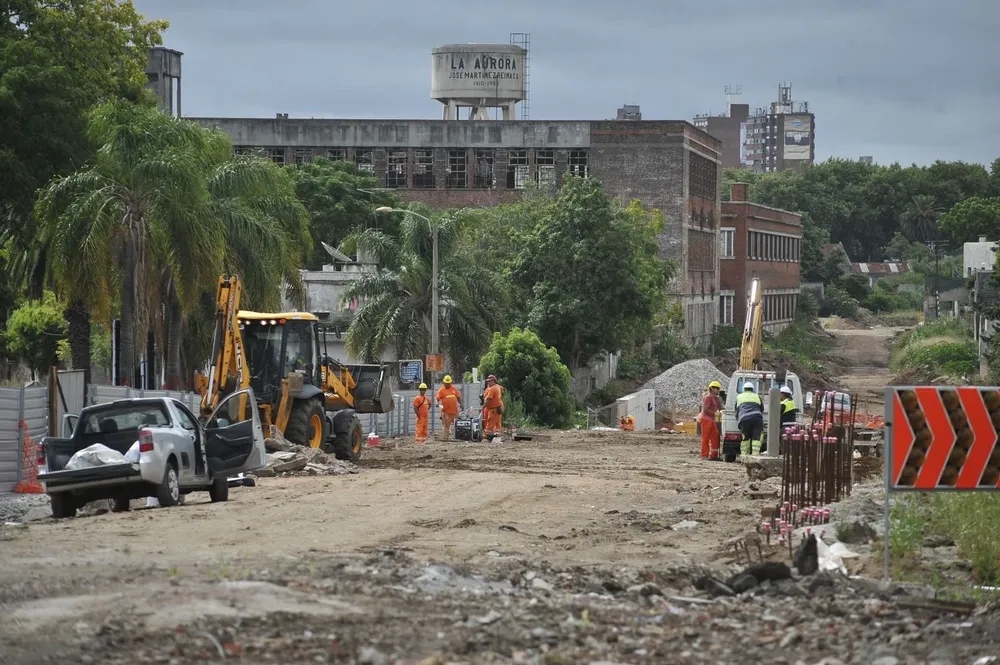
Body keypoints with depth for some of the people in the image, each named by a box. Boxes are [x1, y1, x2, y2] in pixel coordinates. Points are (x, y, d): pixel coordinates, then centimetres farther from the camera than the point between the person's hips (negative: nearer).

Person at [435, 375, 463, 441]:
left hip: (454, 410, 3)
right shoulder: (441, 390, 0)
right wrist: (438, 403, -29)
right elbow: (438, 398, -10)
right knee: (446, 425, -4)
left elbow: (458, 397, 17)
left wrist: (460, 404, 5)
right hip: (446, 411, -3)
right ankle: (446, 437, 0)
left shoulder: (454, 389, 11)